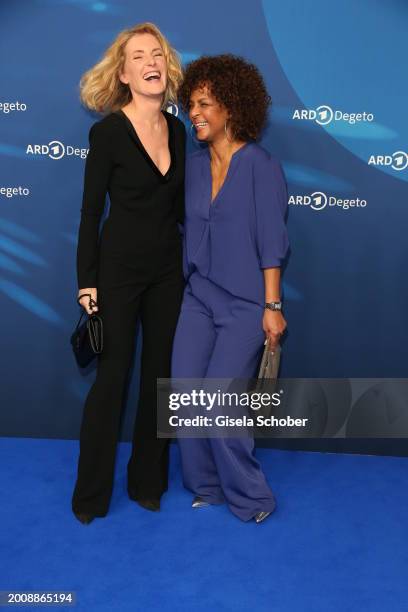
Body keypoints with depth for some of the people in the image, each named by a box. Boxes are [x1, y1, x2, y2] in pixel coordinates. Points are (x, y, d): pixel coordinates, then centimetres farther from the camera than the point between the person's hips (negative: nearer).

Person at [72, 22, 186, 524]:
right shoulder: (108, 131, -11)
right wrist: (87, 282, -11)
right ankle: (91, 493, 21)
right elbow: (91, 211, -10)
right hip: (118, 268, -5)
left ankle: (148, 482, 29)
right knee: (111, 377, 2)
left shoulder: (176, 129, 5)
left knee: (159, 374, 12)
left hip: (167, 270, 5)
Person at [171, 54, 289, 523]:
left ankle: (249, 497, 14)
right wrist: (184, 286, 13)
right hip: (198, 297, 6)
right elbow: (189, 231, 13)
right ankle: (206, 485, 23)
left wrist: (272, 306, -13)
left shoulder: (260, 165, -8)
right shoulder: (193, 165, 8)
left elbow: (271, 239, -10)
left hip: (245, 303, -5)